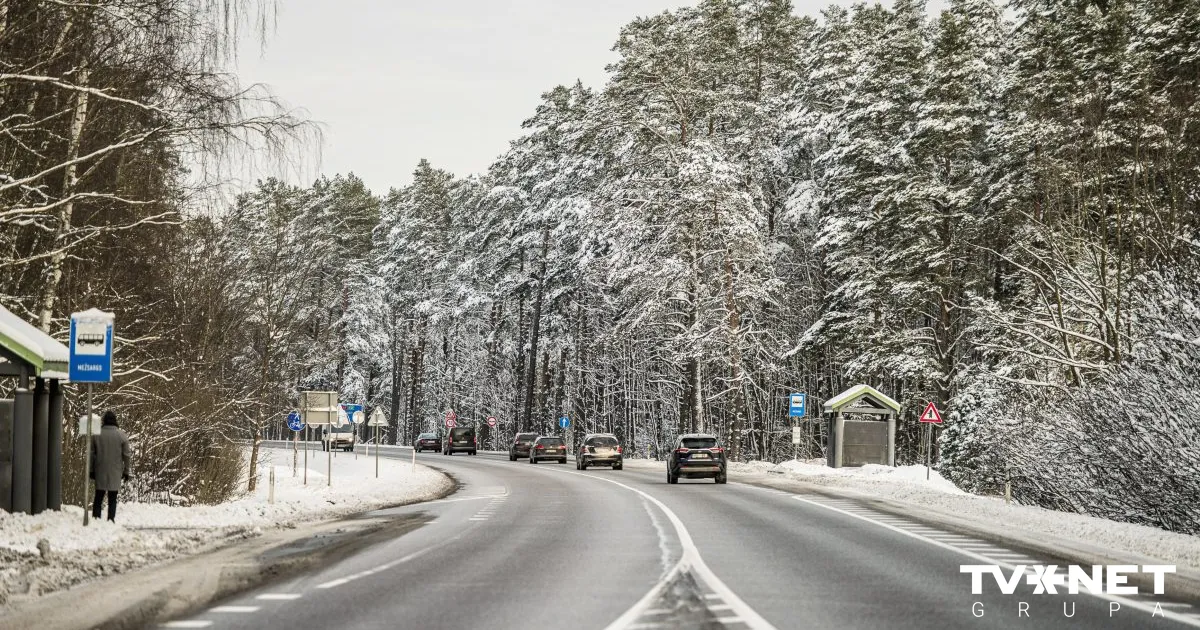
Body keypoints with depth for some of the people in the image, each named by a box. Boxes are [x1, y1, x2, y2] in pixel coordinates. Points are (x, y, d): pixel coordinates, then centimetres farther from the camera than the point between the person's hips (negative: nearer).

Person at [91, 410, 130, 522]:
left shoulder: (96, 434, 1)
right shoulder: (122, 435, -3)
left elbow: (92, 454, 4)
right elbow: (126, 455, -1)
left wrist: (92, 470, 11)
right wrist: (126, 471, 7)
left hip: (100, 472, 1)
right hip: (115, 473, -1)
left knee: (98, 497, 10)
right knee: (112, 499, 2)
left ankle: (95, 517, 5)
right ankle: (111, 519, -4)